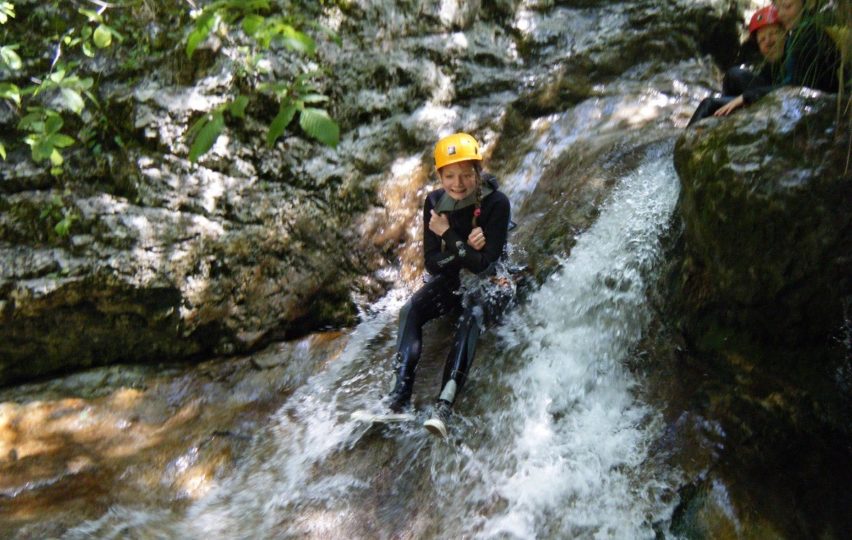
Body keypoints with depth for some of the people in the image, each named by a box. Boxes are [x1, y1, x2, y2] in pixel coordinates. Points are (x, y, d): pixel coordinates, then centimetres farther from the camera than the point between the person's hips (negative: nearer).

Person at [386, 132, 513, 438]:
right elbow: (431, 263, -7)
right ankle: (399, 398, -29)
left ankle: (444, 407, -44)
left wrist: (449, 237, -25)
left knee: (473, 316, -34)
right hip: (451, 278, 4)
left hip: (489, 281, -4)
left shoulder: (496, 203, -19)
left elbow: (484, 264, -23)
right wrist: (465, 249, -22)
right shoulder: (434, 202, -7)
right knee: (410, 310, -21)